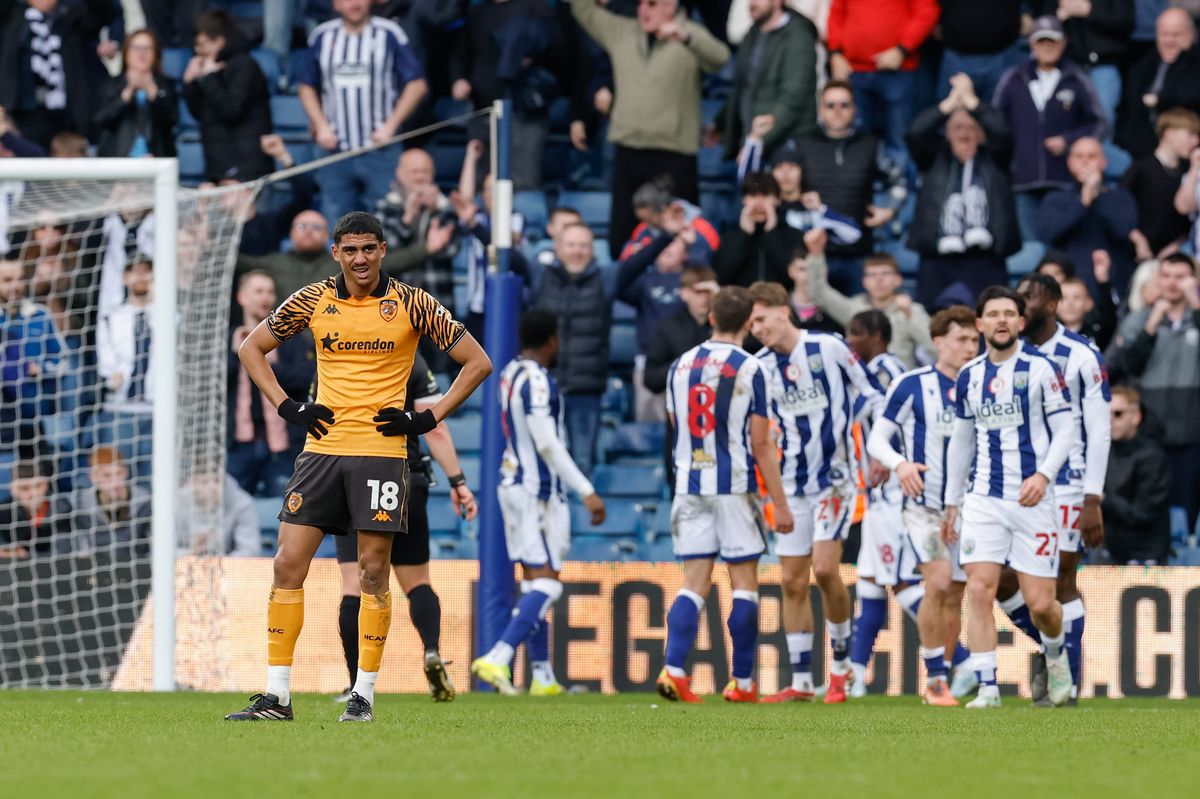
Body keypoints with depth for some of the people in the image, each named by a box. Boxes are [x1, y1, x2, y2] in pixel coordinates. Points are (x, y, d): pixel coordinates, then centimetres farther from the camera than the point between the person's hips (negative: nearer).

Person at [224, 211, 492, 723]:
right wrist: (286, 406, 4)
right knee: (288, 564, -3)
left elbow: (477, 362, 2)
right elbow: (251, 347, 17)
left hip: (381, 448, -2)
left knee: (373, 570, -3)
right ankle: (276, 696, 0)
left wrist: (430, 418, -5)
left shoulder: (410, 304, -3)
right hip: (322, 446, 3)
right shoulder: (313, 301, 4)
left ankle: (363, 694, 6)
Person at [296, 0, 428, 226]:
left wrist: (390, 125, -8)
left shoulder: (389, 34, -1)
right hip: (336, 150, 3)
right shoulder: (321, 37, 7)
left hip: (379, 150, -3)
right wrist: (321, 125, 1)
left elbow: (417, 84, -1)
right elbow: (306, 86, 15)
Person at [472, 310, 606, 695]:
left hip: (513, 485, 10)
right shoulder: (537, 381, -17)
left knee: (533, 581, 12)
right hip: (538, 491, -10)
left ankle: (543, 676, 14)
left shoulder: (510, 373, 11)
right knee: (546, 583, -9)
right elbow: (547, 444, -22)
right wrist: (587, 492, -21)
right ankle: (497, 659, -21)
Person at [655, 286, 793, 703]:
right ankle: (742, 682, 6)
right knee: (744, 582, 5)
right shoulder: (750, 369, -9)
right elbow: (760, 445, -9)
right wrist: (780, 504, -5)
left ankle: (674, 669, -10)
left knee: (695, 582, 6)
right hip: (735, 486, -4)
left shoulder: (680, 366, 6)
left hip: (690, 485, 4)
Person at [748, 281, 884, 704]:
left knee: (825, 569, -16)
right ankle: (801, 681, 8)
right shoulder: (760, 365, 3)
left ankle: (841, 663, 2)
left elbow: (870, 393, -1)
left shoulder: (828, 348, -9)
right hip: (792, 484, 5)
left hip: (835, 476, -5)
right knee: (793, 582, 2)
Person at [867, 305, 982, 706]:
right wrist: (899, 463, -21)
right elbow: (876, 439, -2)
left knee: (954, 597, 5)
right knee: (938, 582, -19)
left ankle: (939, 683, 17)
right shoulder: (911, 385, -5)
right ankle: (936, 677, -10)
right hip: (924, 504, -4)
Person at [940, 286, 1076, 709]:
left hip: (1033, 500, -3)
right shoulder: (969, 376, 9)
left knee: (1040, 603, -3)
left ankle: (1056, 655, 30)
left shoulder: (1040, 368, -4)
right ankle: (987, 687, -9)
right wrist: (951, 503, 18)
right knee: (978, 591, -12)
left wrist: (1043, 475, -19)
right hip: (984, 500, 3)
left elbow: (1065, 430, -4)